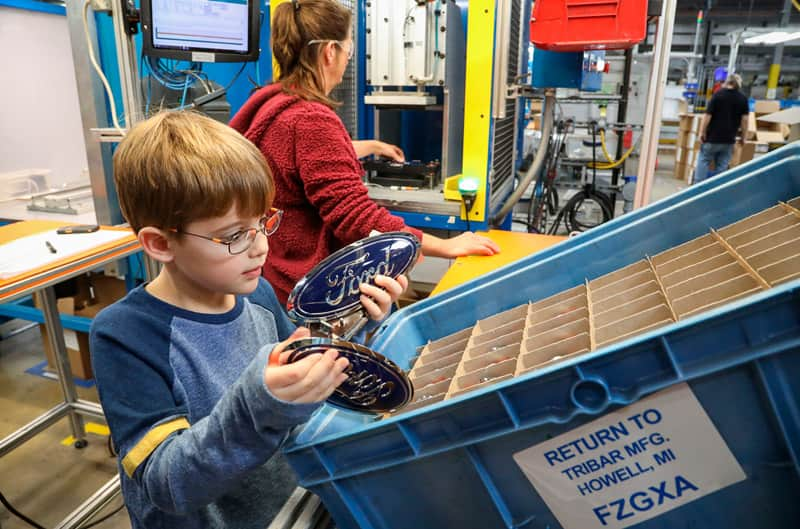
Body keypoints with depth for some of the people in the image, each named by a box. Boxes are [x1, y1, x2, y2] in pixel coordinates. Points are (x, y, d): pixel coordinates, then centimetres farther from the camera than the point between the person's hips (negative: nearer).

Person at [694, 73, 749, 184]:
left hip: (712, 137, -3)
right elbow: (744, 119, 1)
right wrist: (743, 137, 9)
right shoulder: (743, 99, 3)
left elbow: (708, 115, -11)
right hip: (729, 140, 3)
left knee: (703, 161, 6)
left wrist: (702, 132, -4)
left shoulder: (718, 95, -5)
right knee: (722, 166, 7)